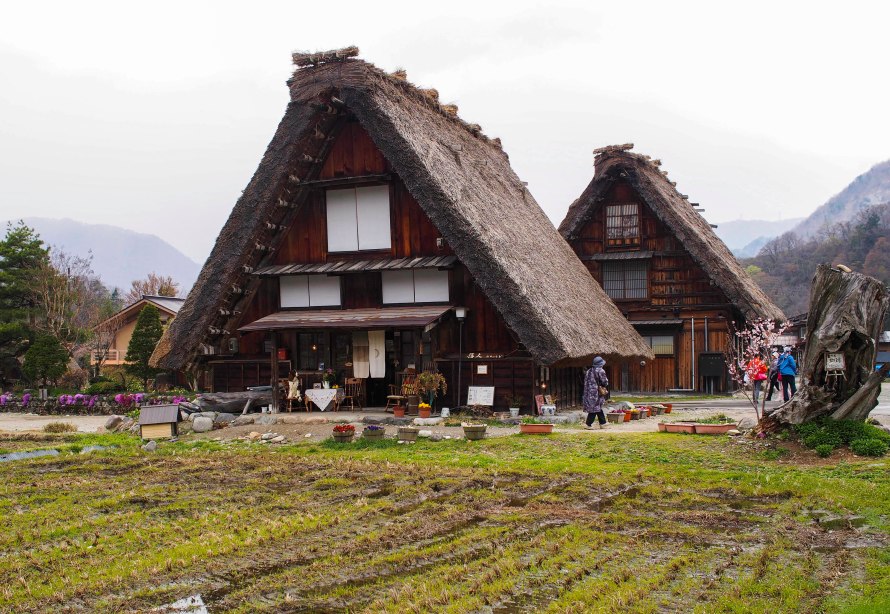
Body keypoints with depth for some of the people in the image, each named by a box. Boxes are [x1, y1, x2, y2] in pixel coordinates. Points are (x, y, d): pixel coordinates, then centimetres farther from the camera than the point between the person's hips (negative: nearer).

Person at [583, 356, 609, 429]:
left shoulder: (589, 371, 11)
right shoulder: (600, 371, -12)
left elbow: (586, 382, 13)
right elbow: (604, 382, -11)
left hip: (589, 392, 8)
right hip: (597, 392, -8)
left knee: (598, 408, 15)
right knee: (595, 407, -3)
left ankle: (603, 423, 20)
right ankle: (588, 424, -4)